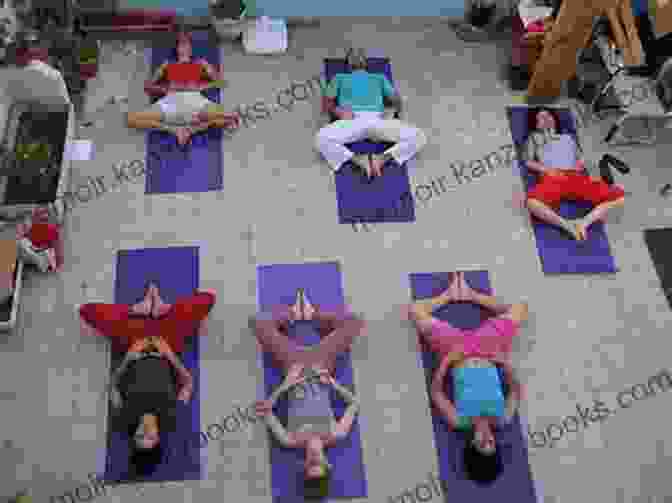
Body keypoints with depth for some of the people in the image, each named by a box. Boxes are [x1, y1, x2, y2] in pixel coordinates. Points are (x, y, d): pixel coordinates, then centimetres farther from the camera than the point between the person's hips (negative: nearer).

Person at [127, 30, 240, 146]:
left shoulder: (201, 64, 29)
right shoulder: (167, 65, 30)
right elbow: (149, 85, 26)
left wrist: (204, 86, 3)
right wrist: (164, 88, 7)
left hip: (195, 99, -1)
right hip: (172, 100, 1)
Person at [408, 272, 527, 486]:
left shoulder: (458, 421, -24)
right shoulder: (503, 420, -21)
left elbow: (436, 392, -13)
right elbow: (516, 390, -7)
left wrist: (445, 363, -20)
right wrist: (506, 364, -21)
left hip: (455, 351, -1)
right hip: (487, 350, 2)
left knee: (415, 309, -3)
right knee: (520, 307, 7)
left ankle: (451, 295, 23)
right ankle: (469, 295, 21)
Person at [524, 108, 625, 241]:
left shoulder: (568, 137, 35)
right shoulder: (534, 137, 28)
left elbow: (580, 160, 26)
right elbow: (529, 162, 14)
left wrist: (580, 165, 1)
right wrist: (547, 169, -4)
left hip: (577, 177, 4)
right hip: (552, 179, -4)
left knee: (619, 195, -19)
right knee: (532, 201, -42)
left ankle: (584, 222, -28)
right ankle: (568, 225, -32)